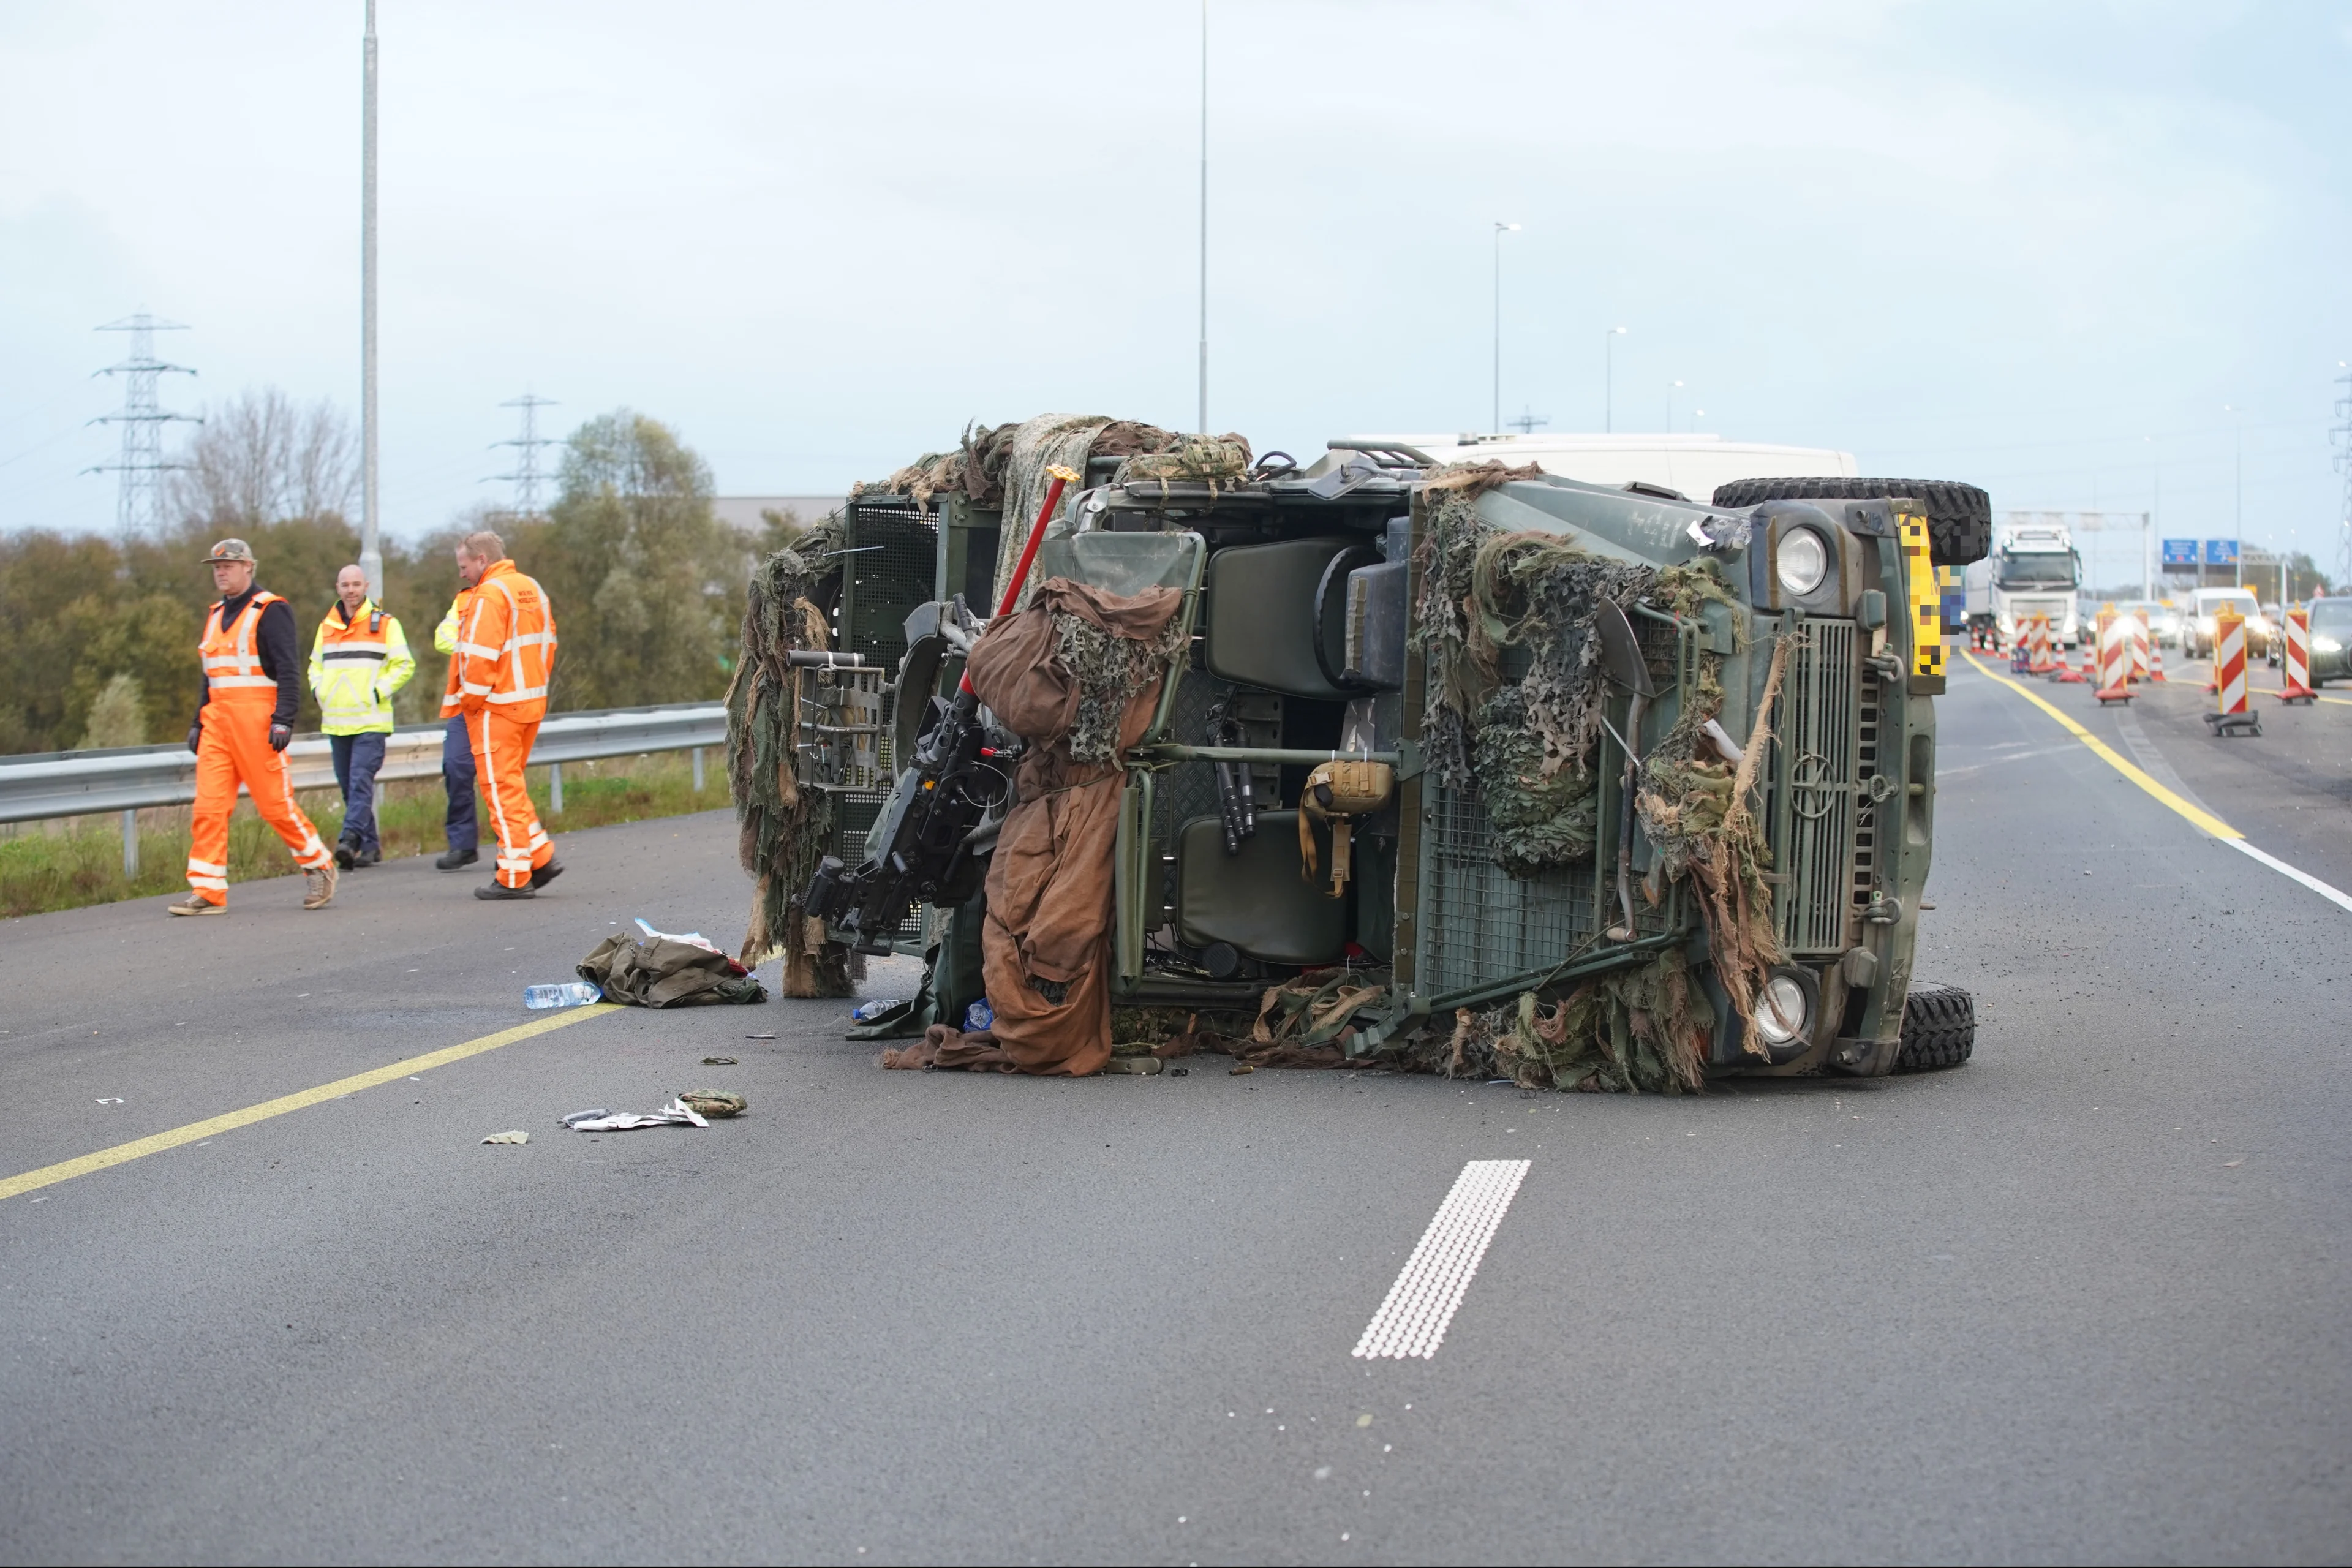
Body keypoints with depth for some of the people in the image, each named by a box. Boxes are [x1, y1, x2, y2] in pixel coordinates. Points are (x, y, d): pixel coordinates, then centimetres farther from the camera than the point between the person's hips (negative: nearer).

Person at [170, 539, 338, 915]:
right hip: (217, 720, 7)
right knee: (209, 806, -3)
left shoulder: (270, 611, -5)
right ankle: (207, 891, -4)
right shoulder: (215, 616, 20)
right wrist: (198, 722, 21)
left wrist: (283, 720, -20)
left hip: (256, 718, -7)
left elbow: (288, 670, -11)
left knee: (275, 803, -5)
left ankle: (320, 867, 14)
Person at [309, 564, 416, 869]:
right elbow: (315, 666, 26)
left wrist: (379, 692, -11)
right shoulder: (326, 626, 15)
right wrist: (319, 692, 7)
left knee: (361, 781, -17)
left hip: (371, 720, -5)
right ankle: (370, 844, 16)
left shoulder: (385, 624, 1)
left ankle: (350, 839, -26)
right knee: (348, 786, 7)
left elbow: (404, 665, -1)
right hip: (336, 721, 6)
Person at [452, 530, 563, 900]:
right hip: (532, 701, 9)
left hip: (497, 707, -9)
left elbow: (481, 656, -19)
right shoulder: (532, 589, 13)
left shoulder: (490, 595, -14)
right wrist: (538, 685, 16)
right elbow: (548, 643, 15)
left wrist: (470, 700, -9)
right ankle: (542, 857, 11)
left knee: (502, 788, -3)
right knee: (511, 785, 18)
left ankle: (514, 878, -1)